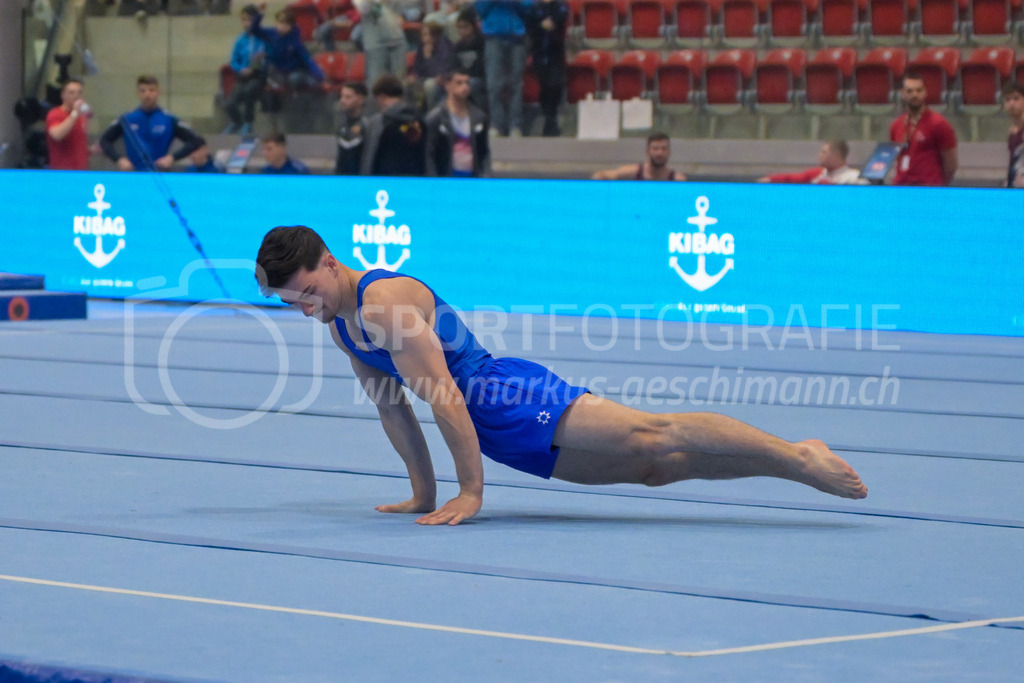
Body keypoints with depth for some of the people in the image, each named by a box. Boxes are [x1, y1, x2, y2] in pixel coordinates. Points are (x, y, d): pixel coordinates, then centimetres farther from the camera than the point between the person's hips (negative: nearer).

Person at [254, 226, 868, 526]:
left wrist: (471, 492, -19)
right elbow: (391, 406, 20)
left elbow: (445, 399, -20)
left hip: (507, 395, -8)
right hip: (499, 434, 8)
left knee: (650, 436, -18)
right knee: (653, 466, 5)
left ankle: (795, 456, -18)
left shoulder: (384, 303, -18)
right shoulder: (340, 322, 12)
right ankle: (792, 464, 8)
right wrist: (423, 492, 18)